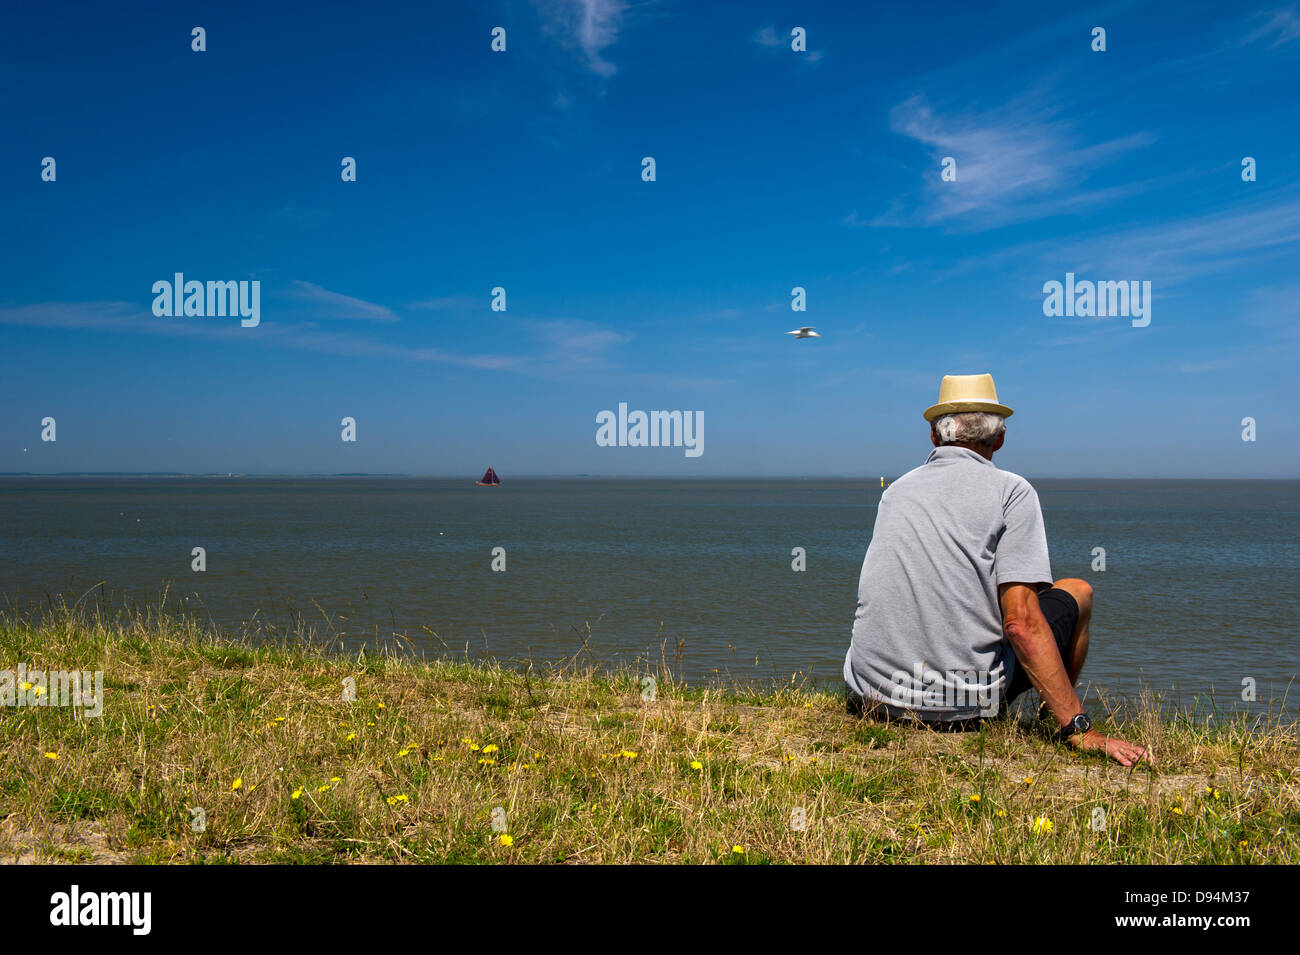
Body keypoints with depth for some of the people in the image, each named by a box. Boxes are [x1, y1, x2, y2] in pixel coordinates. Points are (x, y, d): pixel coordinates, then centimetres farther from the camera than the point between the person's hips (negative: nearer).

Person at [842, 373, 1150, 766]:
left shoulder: (895, 491, 13)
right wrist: (1080, 730, -10)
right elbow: (1021, 622, -13)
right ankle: (1054, 721, 37)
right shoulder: (1012, 491, -3)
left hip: (871, 698, 5)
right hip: (962, 707, -4)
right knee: (1076, 592, 20)